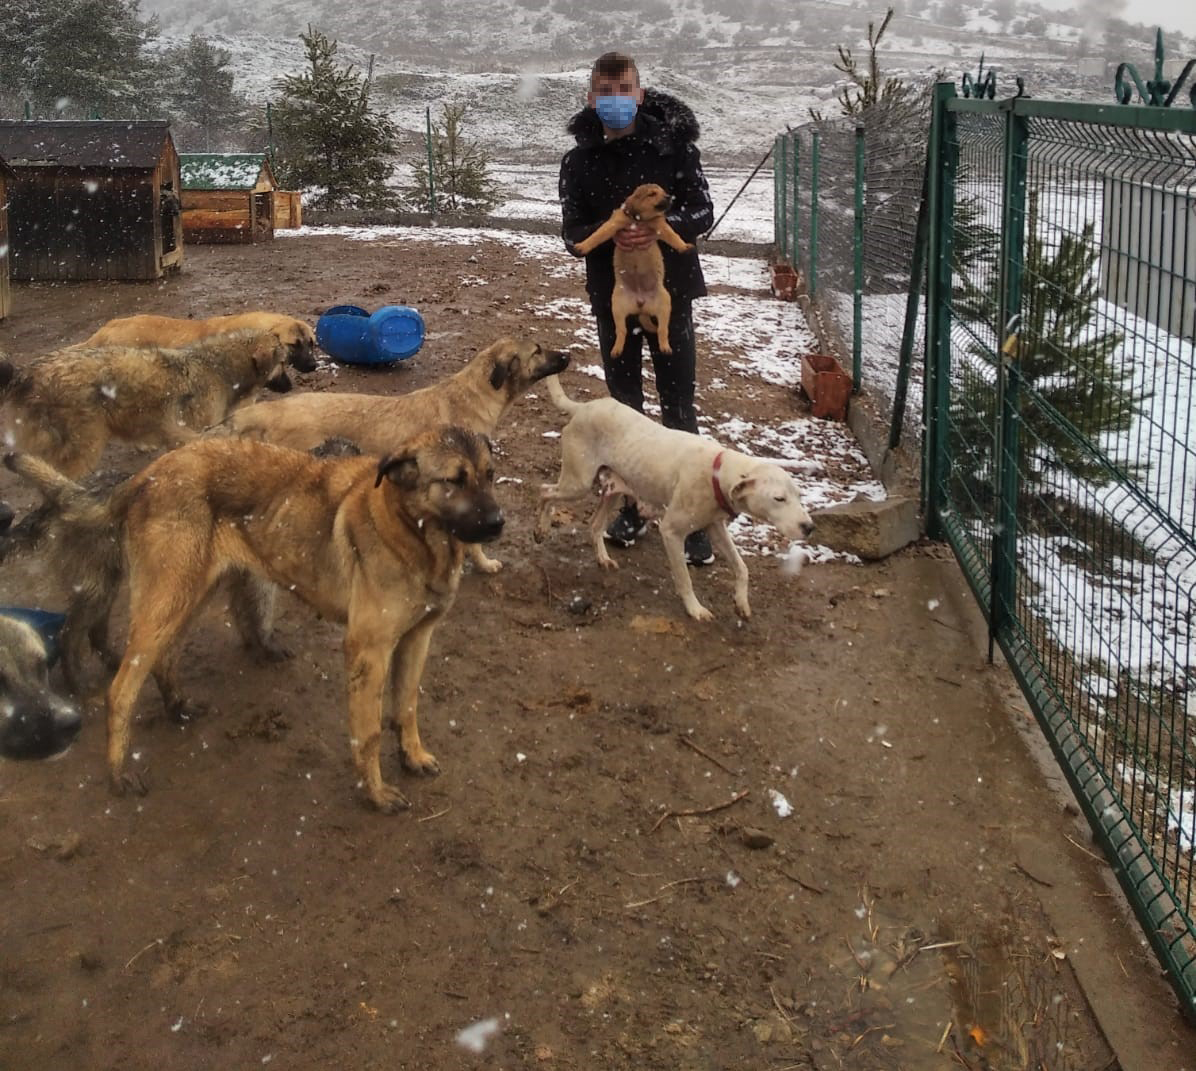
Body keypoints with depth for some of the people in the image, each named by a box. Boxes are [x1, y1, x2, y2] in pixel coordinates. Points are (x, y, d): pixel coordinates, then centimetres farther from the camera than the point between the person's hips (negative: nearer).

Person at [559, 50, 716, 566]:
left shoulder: (673, 146, -7)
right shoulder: (579, 161, -1)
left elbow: (703, 211, -6)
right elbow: (572, 233, -2)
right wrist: (609, 234, -24)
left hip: (670, 292, -2)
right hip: (612, 297, 2)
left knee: (678, 407, 1)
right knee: (625, 404, 12)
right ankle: (633, 505, 25)